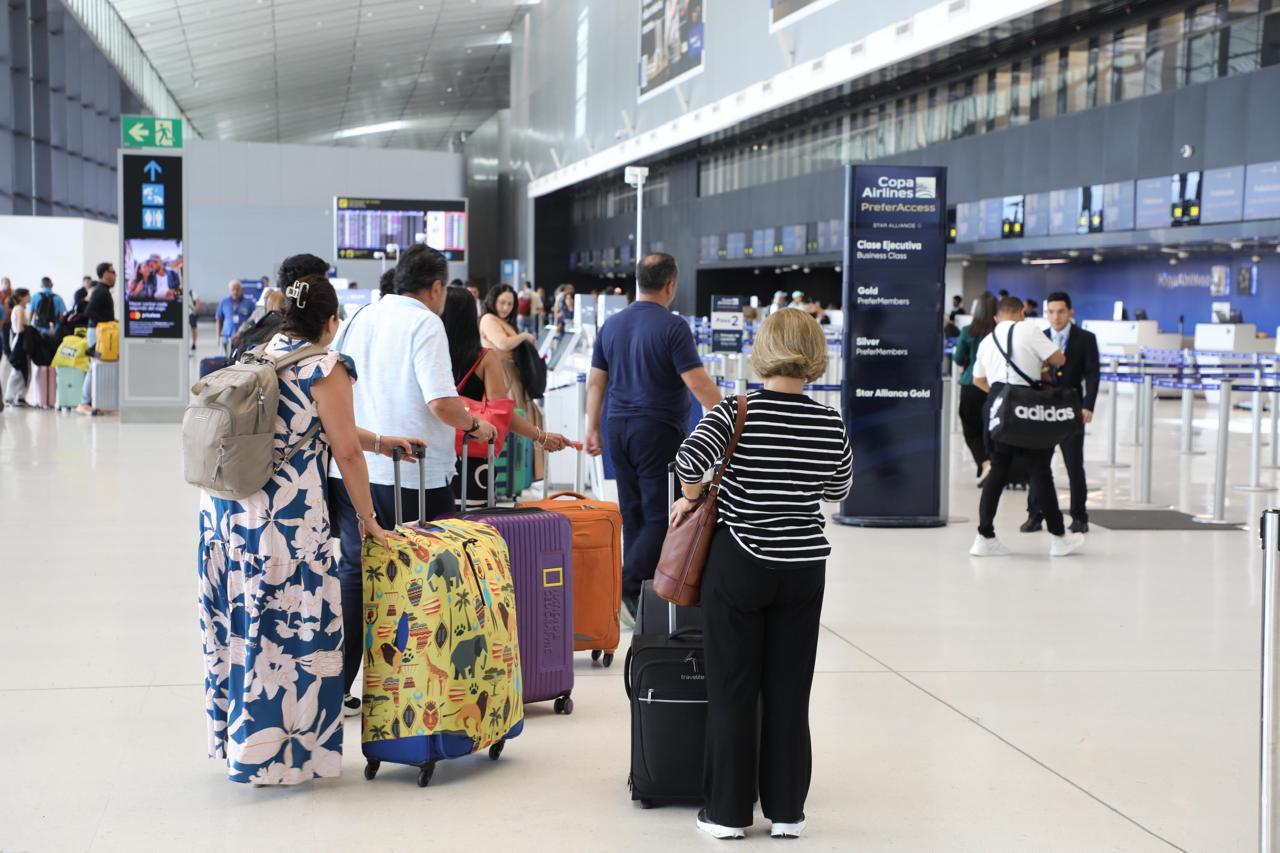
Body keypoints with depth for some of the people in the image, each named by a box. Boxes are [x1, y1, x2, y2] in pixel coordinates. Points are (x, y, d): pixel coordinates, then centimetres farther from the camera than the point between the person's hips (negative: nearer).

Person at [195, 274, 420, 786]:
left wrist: (380, 442, 33)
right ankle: (279, 756, 6)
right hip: (285, 517, -8)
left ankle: (234, 740, 27)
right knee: (289, 629, 1)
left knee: (239, 623, 15)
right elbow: (346, 452, -6)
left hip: (223, 508, 8)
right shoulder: (325, 368, -6)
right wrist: (367, 520, 5)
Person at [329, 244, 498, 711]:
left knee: (353, 571, 11)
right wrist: (475, 425, 1)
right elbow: (442, 404, -18)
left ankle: (337, 686, 12)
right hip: (411, 475, -6)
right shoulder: (425, 324, -8)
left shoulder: (359, 319, 12)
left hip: (350, 469, 6)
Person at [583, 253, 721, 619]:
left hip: (620, 427, 7)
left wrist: (593, 429, 19)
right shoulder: (672, 327, -12)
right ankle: (630, 584, -17)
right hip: (658, 430, -7)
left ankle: (637, 594, 16)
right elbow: (698, 383, -17)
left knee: (634, 514, 12)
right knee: (661, 514, -4)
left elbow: (596, 382, 12)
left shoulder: (612, 325, 8)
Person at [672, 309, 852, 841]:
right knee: (789, 691, 10)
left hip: (740, 563, -2)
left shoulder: (738, 412, -11)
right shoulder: (831, 424, -2)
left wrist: (692, 497, -6)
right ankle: (786, 810, 15)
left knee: (732, 690, 6)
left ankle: (728, 811, 12)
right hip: (804, 568, 3)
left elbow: (690, 459, -26)